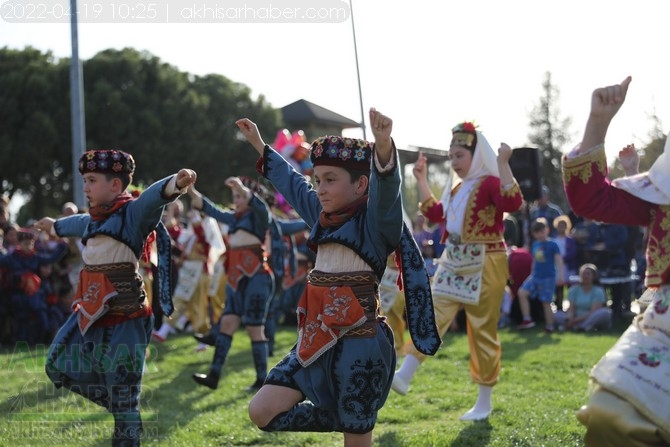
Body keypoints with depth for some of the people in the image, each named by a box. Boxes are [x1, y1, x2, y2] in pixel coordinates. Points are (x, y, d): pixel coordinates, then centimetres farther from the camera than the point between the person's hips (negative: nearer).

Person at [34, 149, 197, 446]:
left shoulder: (133, 211, -11)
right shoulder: (93, 220, 15)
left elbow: (153, 197, -33)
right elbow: (76, 224, 39)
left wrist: (176, 183, -56)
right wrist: (54, 226, 62)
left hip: (123, 315, -9)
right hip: (90, 312, 9)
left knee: (122, 393, -6)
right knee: (59, 367, 14)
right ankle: (122, 409, 23)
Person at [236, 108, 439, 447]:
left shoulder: (376, 218, -9)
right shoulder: (323, 215, 12)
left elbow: (386, 187, -31)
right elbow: (290, 180, 29)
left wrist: (383, 145, -51)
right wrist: (259, 145, 39)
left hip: (359, 344, -7)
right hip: (316, 340, 7)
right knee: (262, 413, 1)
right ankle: (339, 419, 20)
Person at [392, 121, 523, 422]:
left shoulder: (490, 183, -11)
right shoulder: (456, 189, 16)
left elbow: (513, 203, -30)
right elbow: (435, 214, 26)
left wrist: (503, 164, -35)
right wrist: (421, 180, 21)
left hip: (484, 266, -8)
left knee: (482, 331, -1)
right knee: (432, 315, -1)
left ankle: (484, 403, 8)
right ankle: (403, 377, -3)